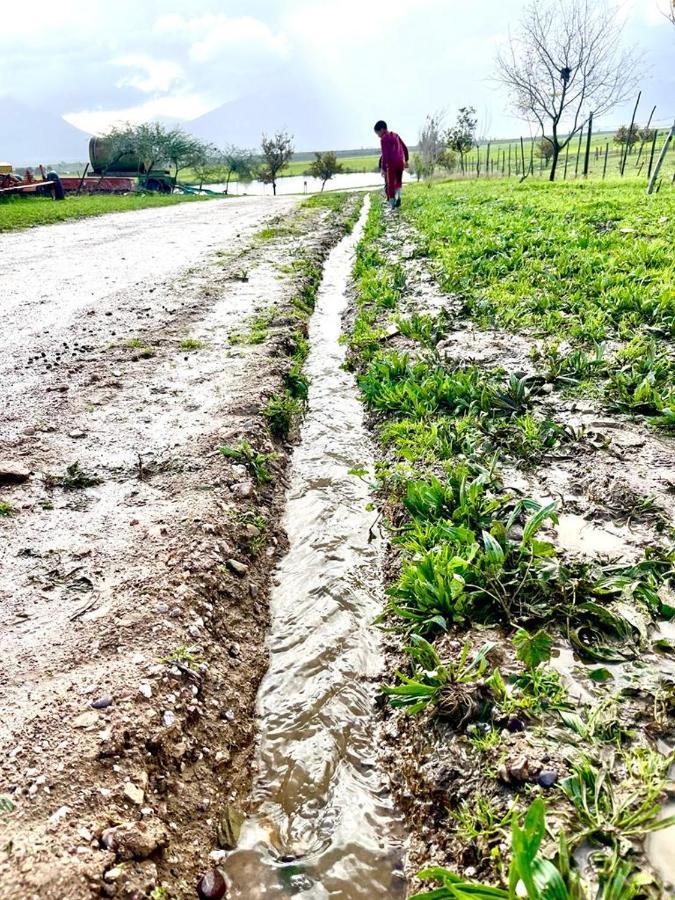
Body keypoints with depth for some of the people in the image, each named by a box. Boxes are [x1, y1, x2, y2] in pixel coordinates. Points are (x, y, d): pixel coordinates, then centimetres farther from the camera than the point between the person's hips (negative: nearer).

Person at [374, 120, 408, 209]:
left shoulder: (383, 139, -8)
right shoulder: (395, 135, 14)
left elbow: (385, 155, -17)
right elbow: (405, 148, 18)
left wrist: (383, 168, -16)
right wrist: (406, 160, 27)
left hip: (391, 164, -6)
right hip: (400, 163, 6)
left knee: (390, 184, 5)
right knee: (398, 182, 20)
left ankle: (392, 204, 3)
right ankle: (398, 196, -4)